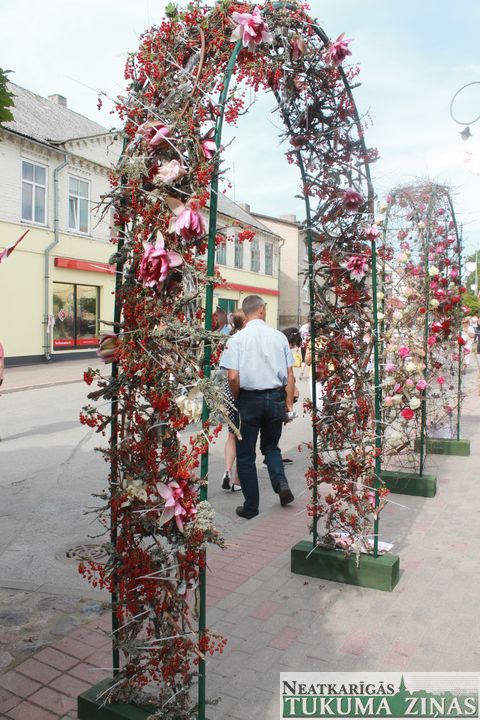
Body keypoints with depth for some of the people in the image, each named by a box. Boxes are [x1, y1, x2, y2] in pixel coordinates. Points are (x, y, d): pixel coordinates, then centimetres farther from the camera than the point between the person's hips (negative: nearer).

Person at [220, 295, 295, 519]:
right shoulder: (279, 336, 0)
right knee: (271, 446, 25)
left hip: (249, 399, -3)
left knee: (245, 455, 11)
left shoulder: (236, 339, -8)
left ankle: (251, 508, 18)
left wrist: (237, 400, 4)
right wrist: (289, 403, 10)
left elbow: (233, 377, -14)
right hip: (276, 398, 3)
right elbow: (290, 376, 1)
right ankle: (281, 483, 3)